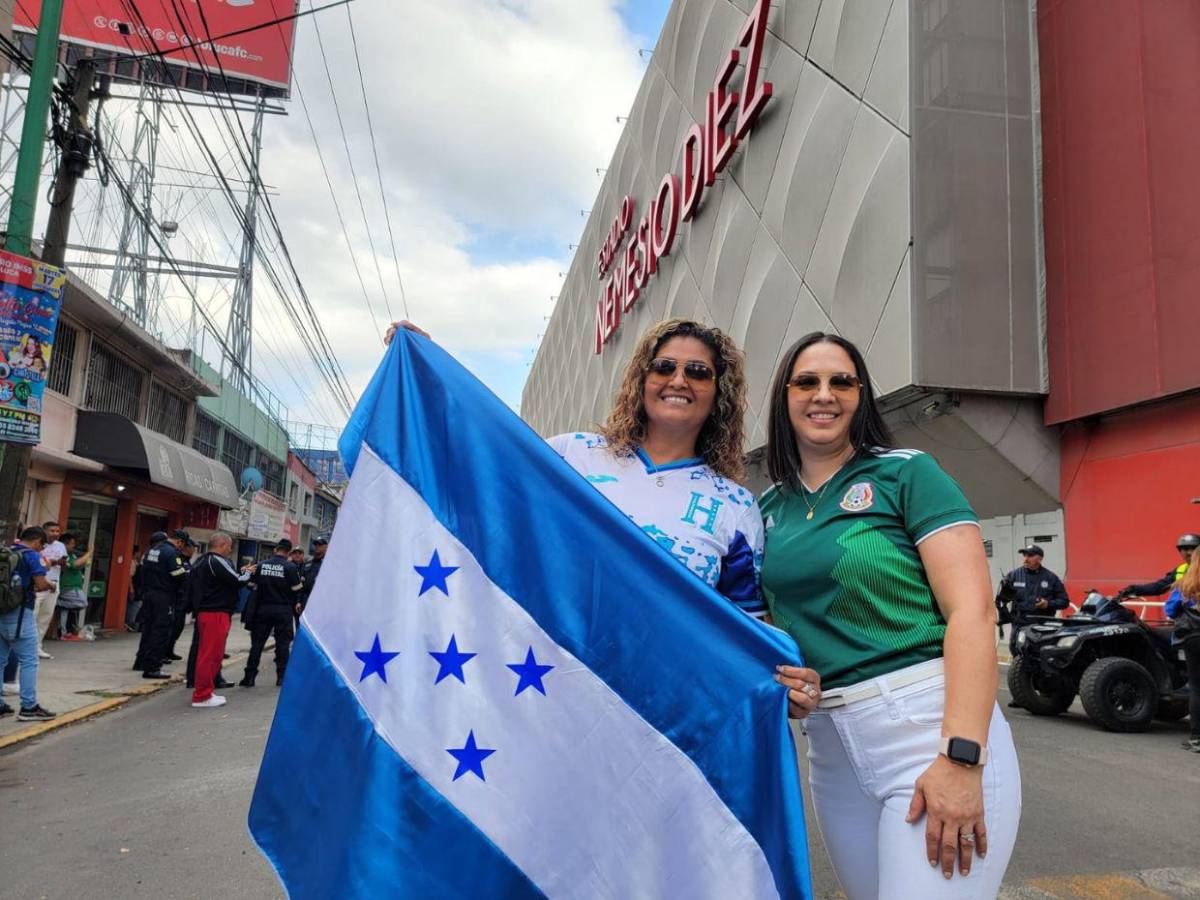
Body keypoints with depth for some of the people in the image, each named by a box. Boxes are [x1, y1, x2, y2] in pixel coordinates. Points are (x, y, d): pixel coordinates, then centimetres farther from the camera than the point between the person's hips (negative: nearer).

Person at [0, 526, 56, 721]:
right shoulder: (31, 555, -9)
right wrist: (49, 585, 4)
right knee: (28, 662, -1)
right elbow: (41, 584, -17)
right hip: (19, 614, -7)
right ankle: (29, 707, 1)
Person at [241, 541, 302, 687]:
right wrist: (294, 603, 11)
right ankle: (281, 676, 7)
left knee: (257, 642, 8)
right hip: (283, 610, -2)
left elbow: (253, 585, 5)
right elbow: (296, 590, -6)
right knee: (282, 643, 6)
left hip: (264, 608, 2)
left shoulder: (261, 565, -1)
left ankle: (249, 676, 8)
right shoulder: (290, 568, -10)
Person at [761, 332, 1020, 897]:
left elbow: (972, 608, -13)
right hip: (829, 744, 5)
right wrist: (778, 677, -4)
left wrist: (961, 757, -21)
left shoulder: (907, 473, -5)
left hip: (930, 727, -5)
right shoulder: (770, 507, 9)